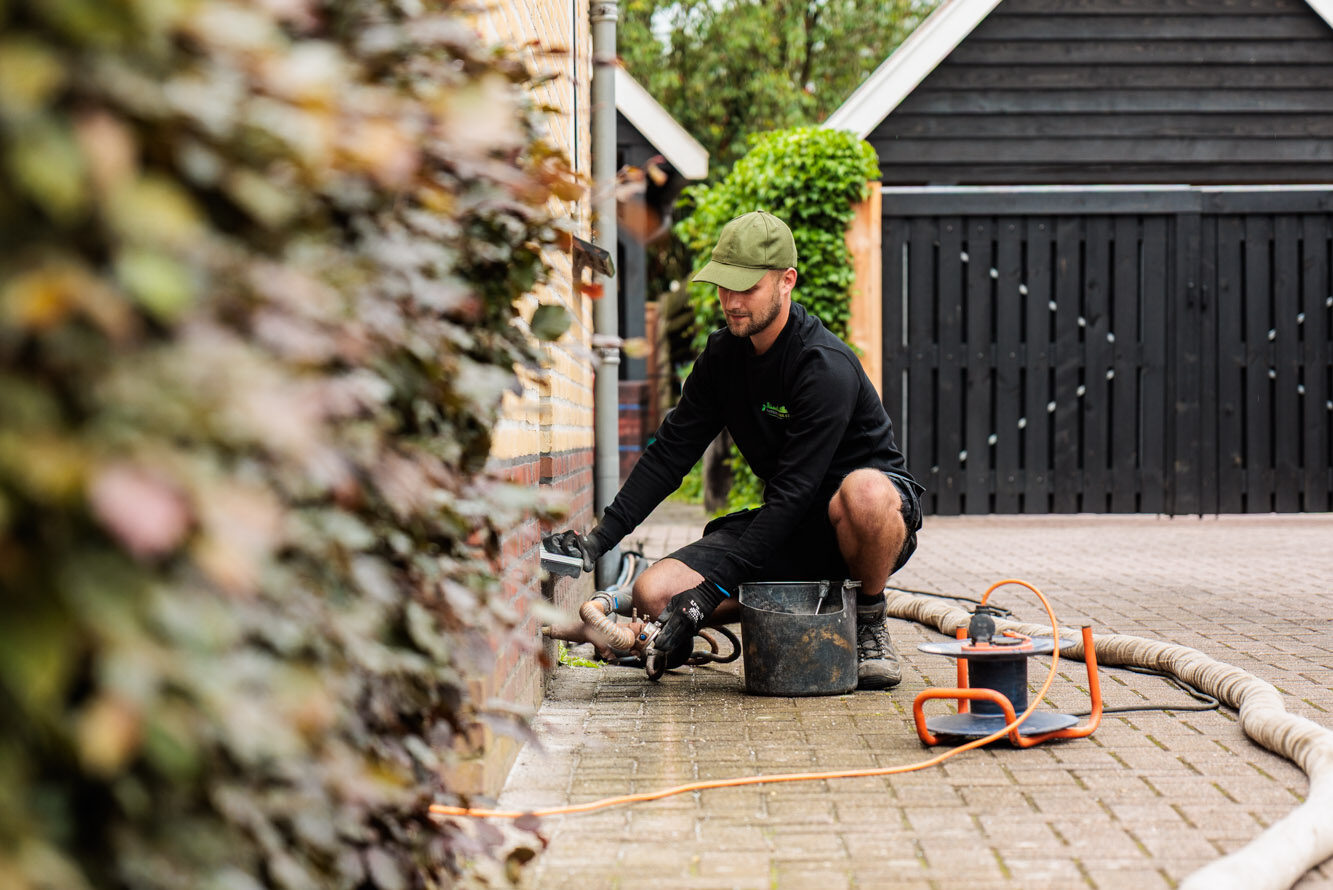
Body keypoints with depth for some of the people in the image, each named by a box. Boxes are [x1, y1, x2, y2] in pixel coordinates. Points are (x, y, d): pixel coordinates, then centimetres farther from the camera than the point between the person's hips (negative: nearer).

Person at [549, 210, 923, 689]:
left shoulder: (826, 368, -24)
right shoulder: (724, 354, 0)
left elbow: (794, 490, -28)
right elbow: (671, 451, 5)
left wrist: (713, 587, -31)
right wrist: (601, 537, -5)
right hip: (790, 525, 6)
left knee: (864, 492, -44)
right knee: (655, 592, -13)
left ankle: (870, 621, -14)